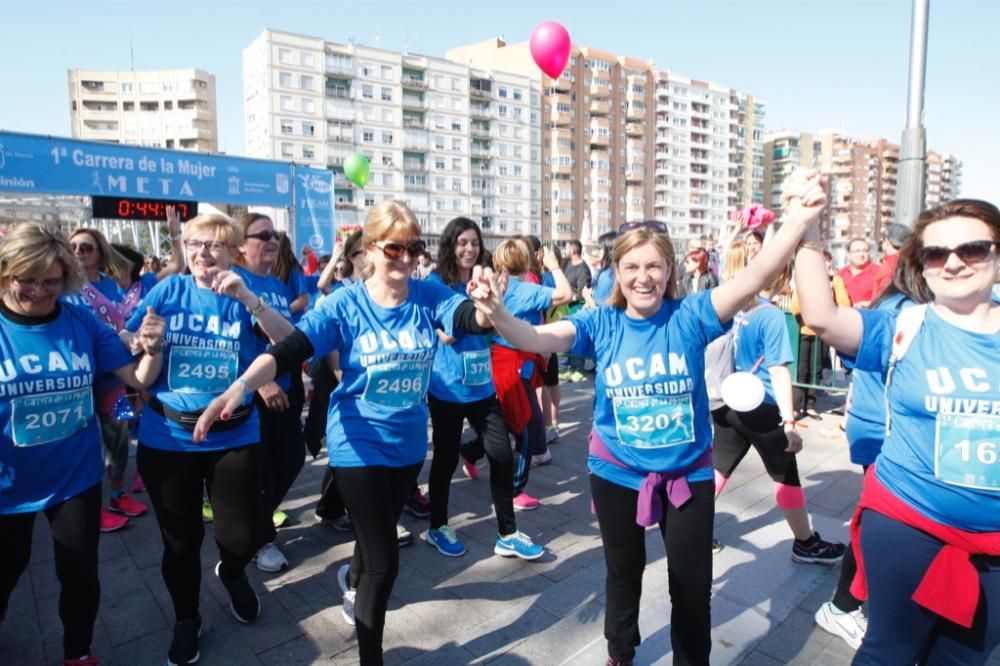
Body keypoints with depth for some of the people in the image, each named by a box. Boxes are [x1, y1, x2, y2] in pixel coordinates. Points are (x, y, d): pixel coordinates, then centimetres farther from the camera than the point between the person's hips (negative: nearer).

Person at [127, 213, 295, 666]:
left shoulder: (245, 296, -2)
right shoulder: (167, 291, -1)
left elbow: (289, 340, -15)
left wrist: (247, 298, -26)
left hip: (234, 437, 0)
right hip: (167, 438, 1)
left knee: (241, 535, 6)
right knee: (181, 539, 14)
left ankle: (232, 574, 43)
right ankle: (186, 619, 40)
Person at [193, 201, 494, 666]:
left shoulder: (429, 296, -9)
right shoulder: (346, 304, -16)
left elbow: (470, 318, -27)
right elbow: (289, 351, -24)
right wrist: (239, 387, -40)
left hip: (409, 442, 4)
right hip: (359, 445, -4)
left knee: (380, 534, 27)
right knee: (385, 561, -1)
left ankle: (353, 580, 62)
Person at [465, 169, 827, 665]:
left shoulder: (690, 317, -13)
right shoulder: (600, 324, -11)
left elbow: (752, 281, -26)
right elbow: (537, 338, -23)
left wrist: (797, 222, -41)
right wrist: (497, 314, -43)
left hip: (687, 474, -1)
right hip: (617, 473, 1)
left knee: (693, 583, 16)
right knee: (624, 572, 24)